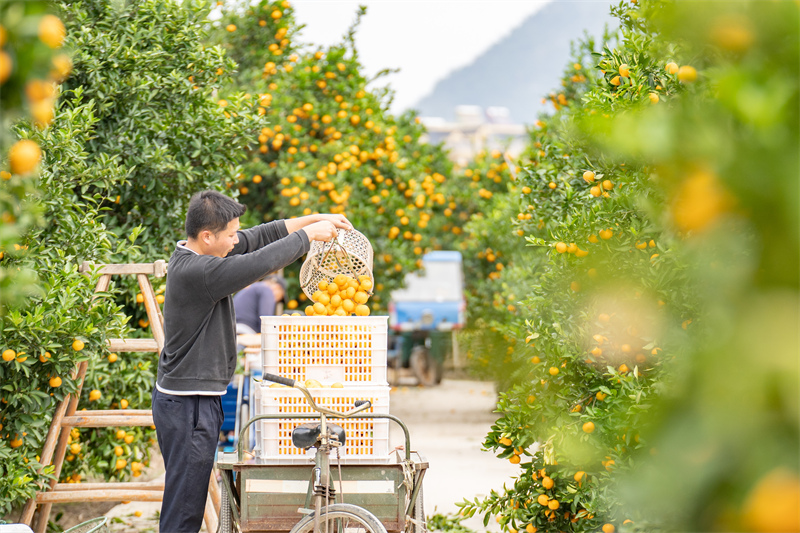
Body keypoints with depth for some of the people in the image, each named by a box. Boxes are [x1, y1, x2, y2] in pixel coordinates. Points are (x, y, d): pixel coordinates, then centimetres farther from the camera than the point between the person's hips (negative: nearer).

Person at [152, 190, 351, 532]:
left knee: (187, 501, 14)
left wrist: (315, 220, 11)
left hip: (192, 399, 10)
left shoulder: (190, 256, 8)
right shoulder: (195, 271, -22)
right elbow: (262, 261, -23)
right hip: (189, 406, -10)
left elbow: (257, 238, 15)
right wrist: (309, 234, -8)